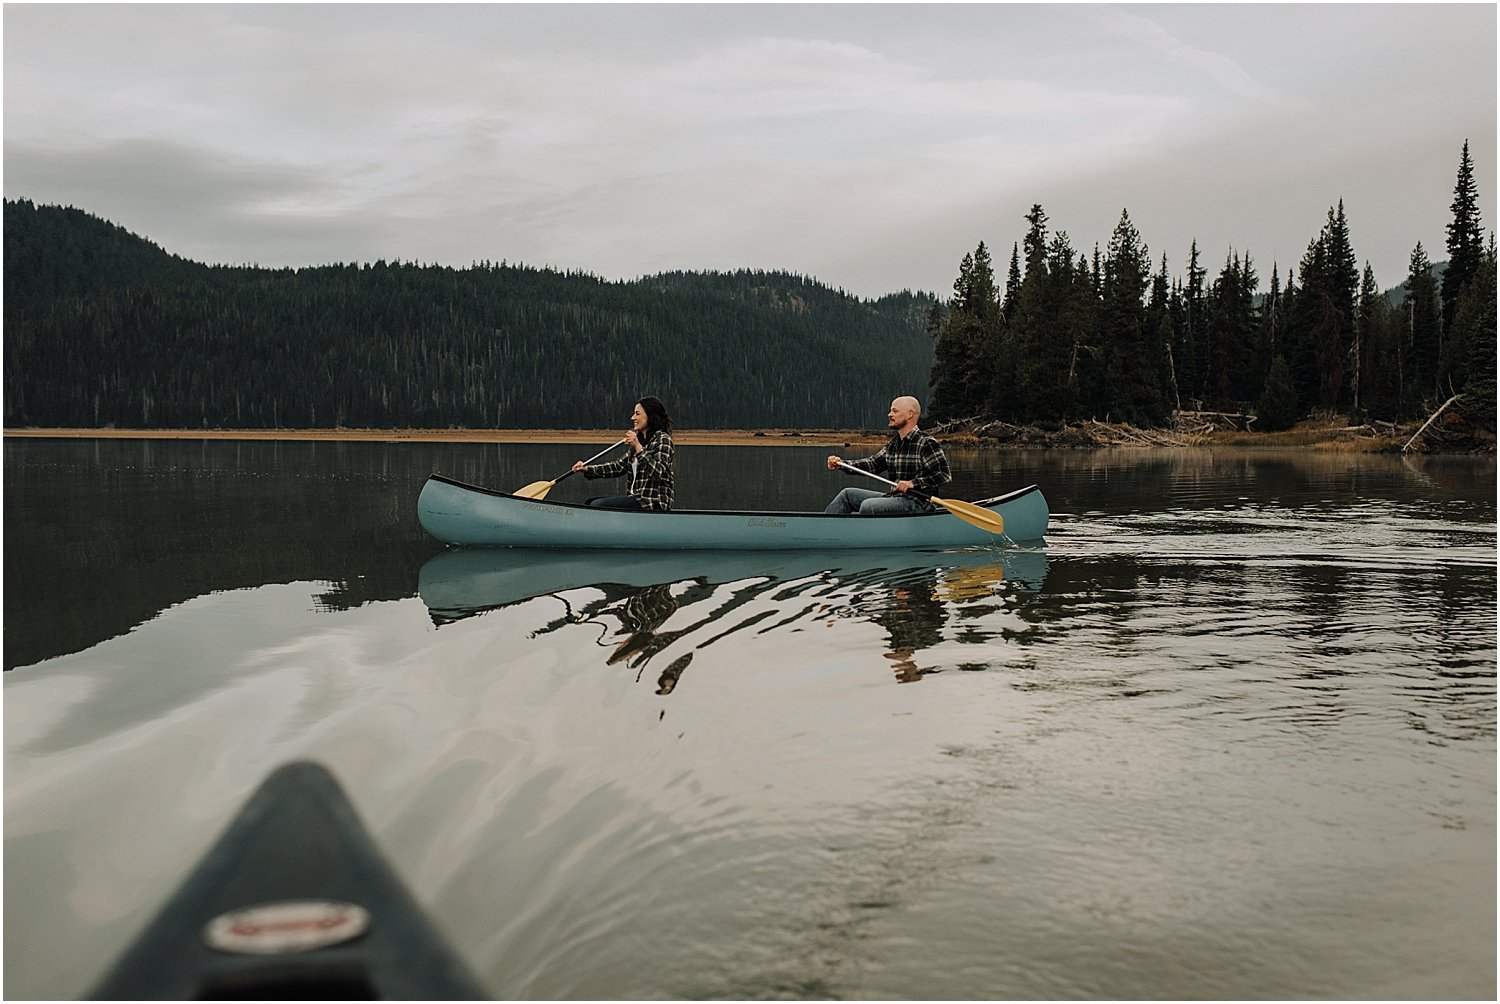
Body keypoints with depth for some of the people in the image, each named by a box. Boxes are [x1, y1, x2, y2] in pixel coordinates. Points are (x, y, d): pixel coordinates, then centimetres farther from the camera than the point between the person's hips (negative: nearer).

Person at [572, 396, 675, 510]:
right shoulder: (640, 440, 19)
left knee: (597, 505, -19)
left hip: (654, 504, -10)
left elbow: (658, 473, -23)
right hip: (638, 498, 10)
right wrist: (588, 469, 8)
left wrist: (638, 447, -28)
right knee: (589, 502, 10)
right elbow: (620, 466, 17)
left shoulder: (662, 439, -10)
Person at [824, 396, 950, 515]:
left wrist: (913, 483, -27)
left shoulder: (926, 444, -14)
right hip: (895, 497, 9)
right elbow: (874, 463, 13)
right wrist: (842, 464, 1)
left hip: (917, 503, -9)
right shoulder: (893, 444, 13)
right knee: (847, 495, 11)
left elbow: (944, 475, -18)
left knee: (868, 506, -27)